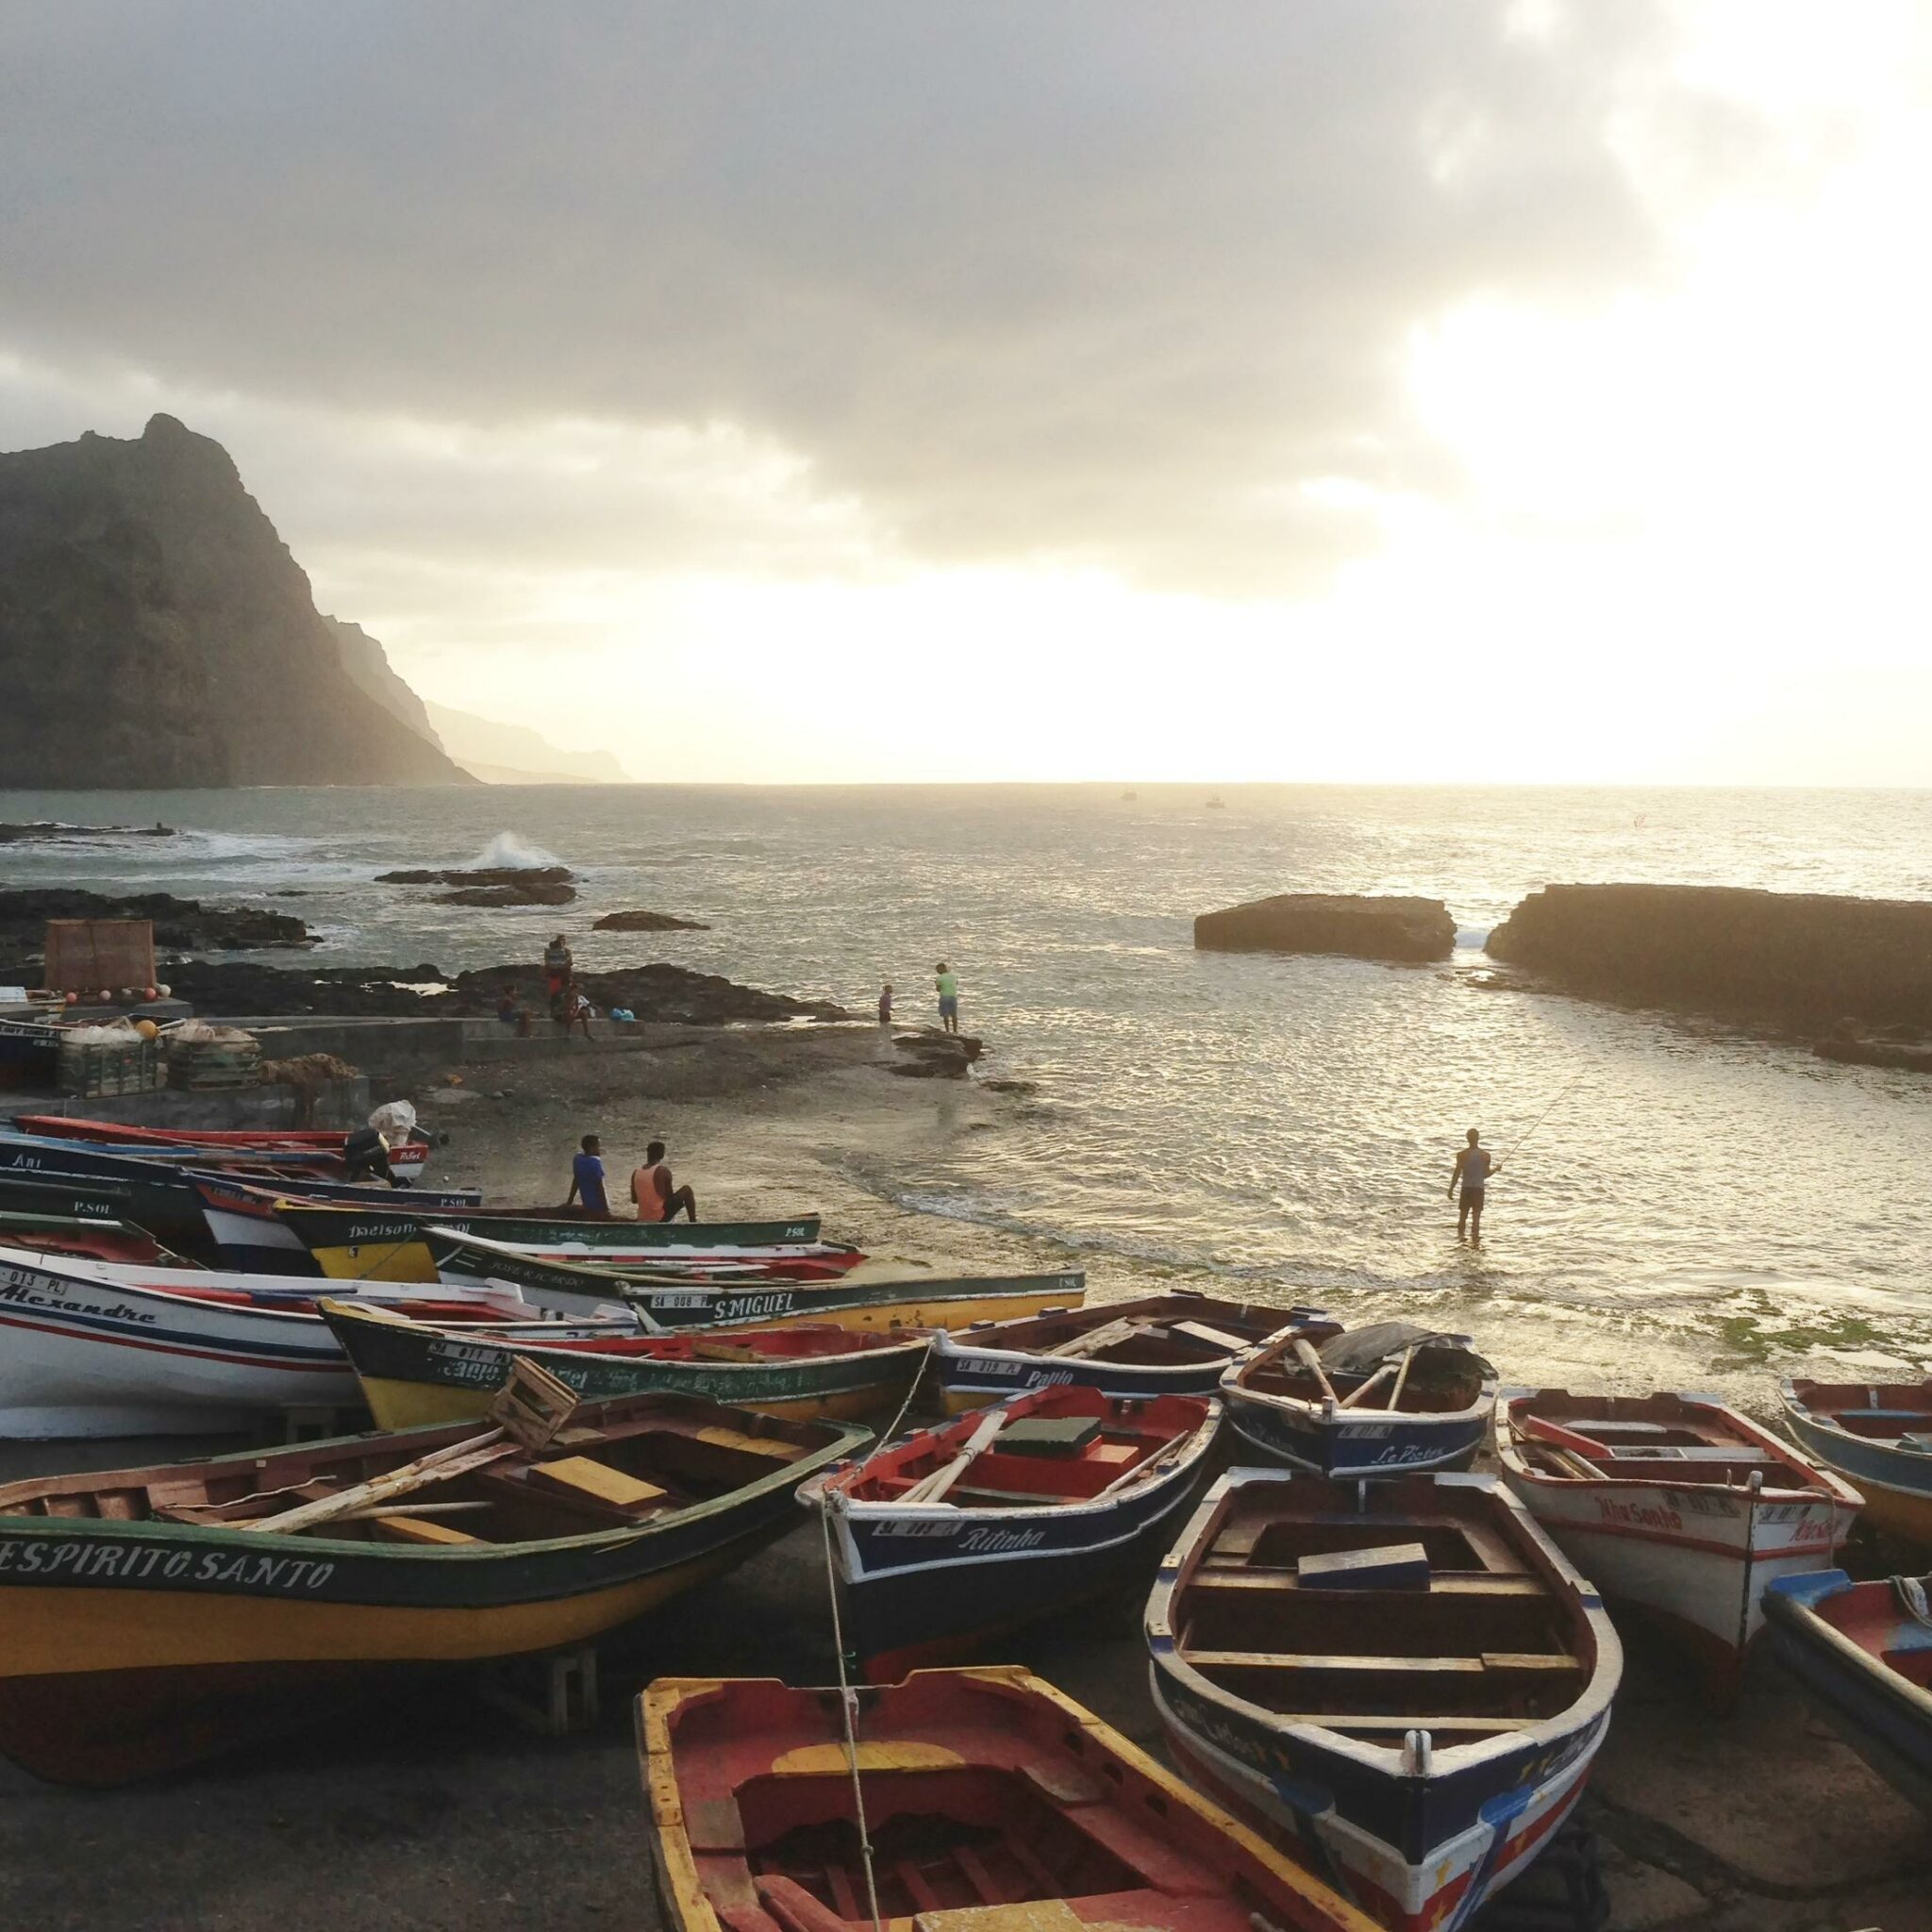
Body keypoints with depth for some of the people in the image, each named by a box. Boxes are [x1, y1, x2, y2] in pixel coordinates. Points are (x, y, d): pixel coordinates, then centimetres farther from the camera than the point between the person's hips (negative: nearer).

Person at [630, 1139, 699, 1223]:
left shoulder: (636, 1173, 1)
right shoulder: (663, 1171, -13)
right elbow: (670, 1197, -6)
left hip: (643, 1221, 6)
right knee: (687, 1190, 10)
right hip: (660, 1218, -6)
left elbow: (634, 1199, 11)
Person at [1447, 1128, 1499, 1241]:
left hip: (1466, 1188, 0)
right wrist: (1496, 1169, 20)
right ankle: (1475, 1238, 1)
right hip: (1479, 1188, 0)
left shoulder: (1462, 1154, -7)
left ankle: (1460, 1236, 7)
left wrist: (1451, 1189, 2)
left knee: (1463, 1215, 11)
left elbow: (1457, 1173, -7)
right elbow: (1485, 1175, 1)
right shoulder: (1485, 1155, -4)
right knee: (1476, 1216, 5)